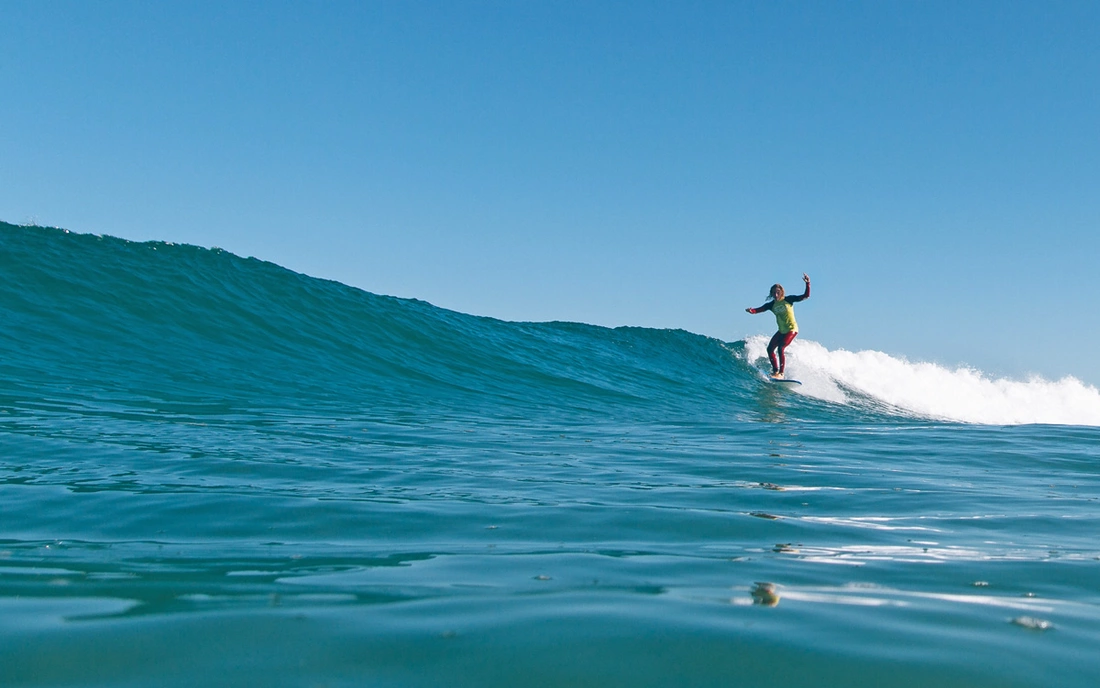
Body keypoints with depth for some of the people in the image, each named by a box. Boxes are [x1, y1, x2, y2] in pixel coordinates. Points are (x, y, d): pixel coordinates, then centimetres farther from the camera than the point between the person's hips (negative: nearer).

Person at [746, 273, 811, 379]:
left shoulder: (788, 300, -9)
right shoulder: (771, 305, 2)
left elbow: (806, 296, -12)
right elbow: (759, 310, -9)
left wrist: (807, 284, -25)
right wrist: (751, 310, -31)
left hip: (792, 329, -6)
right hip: (781, 331, 6)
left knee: (781, 348, -20)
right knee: (770, 349, 1)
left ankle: (781, 374, -16)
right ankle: (775, 371, 13)